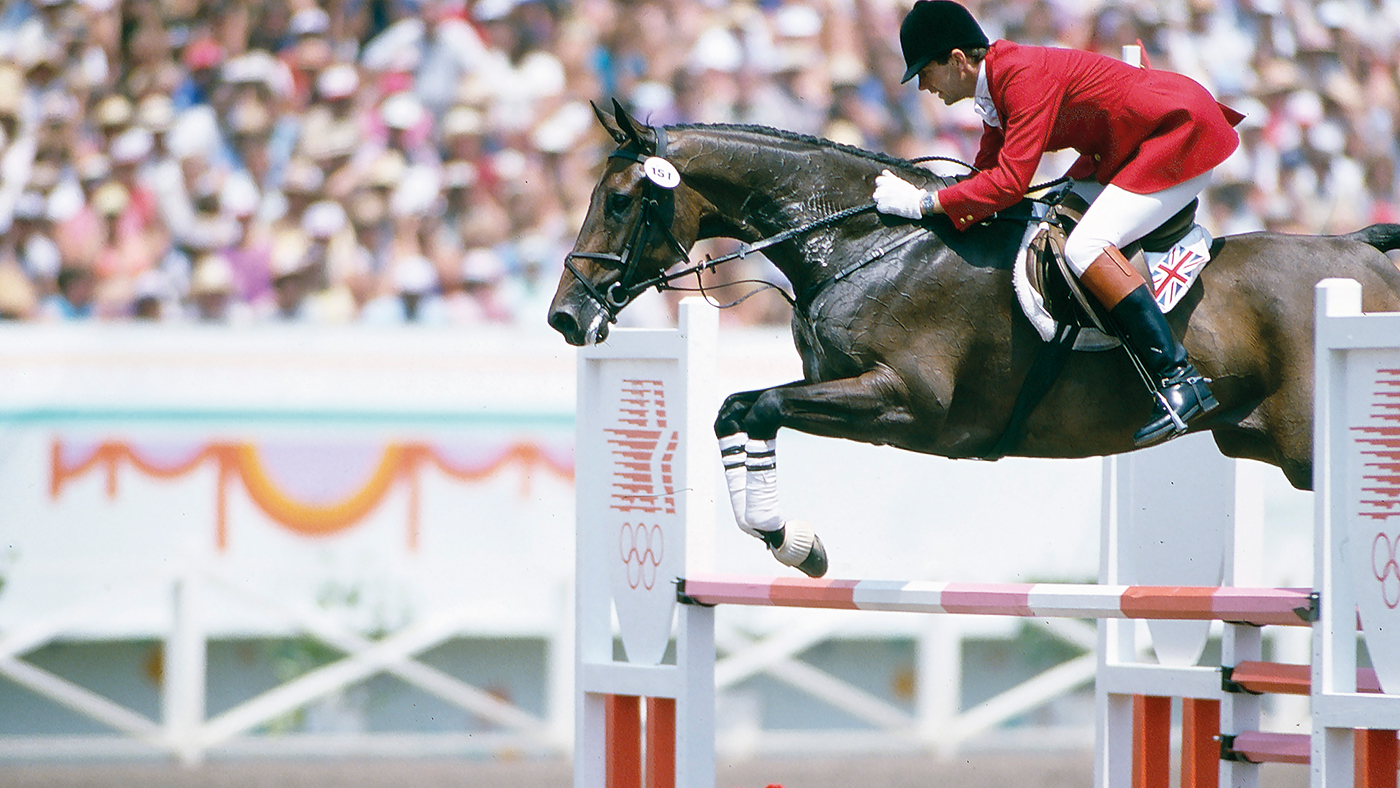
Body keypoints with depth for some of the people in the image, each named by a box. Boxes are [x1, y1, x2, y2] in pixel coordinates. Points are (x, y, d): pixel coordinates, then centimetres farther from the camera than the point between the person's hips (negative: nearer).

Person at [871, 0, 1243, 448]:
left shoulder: (1025, 78, -23)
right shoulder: (996, 83, 8)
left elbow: (1009, 182, -28)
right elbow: (989, 171, 16)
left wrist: (921, 203, -23)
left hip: (1184, 135, -11)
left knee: (1085, 247, -22)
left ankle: (1180, 381, -26)